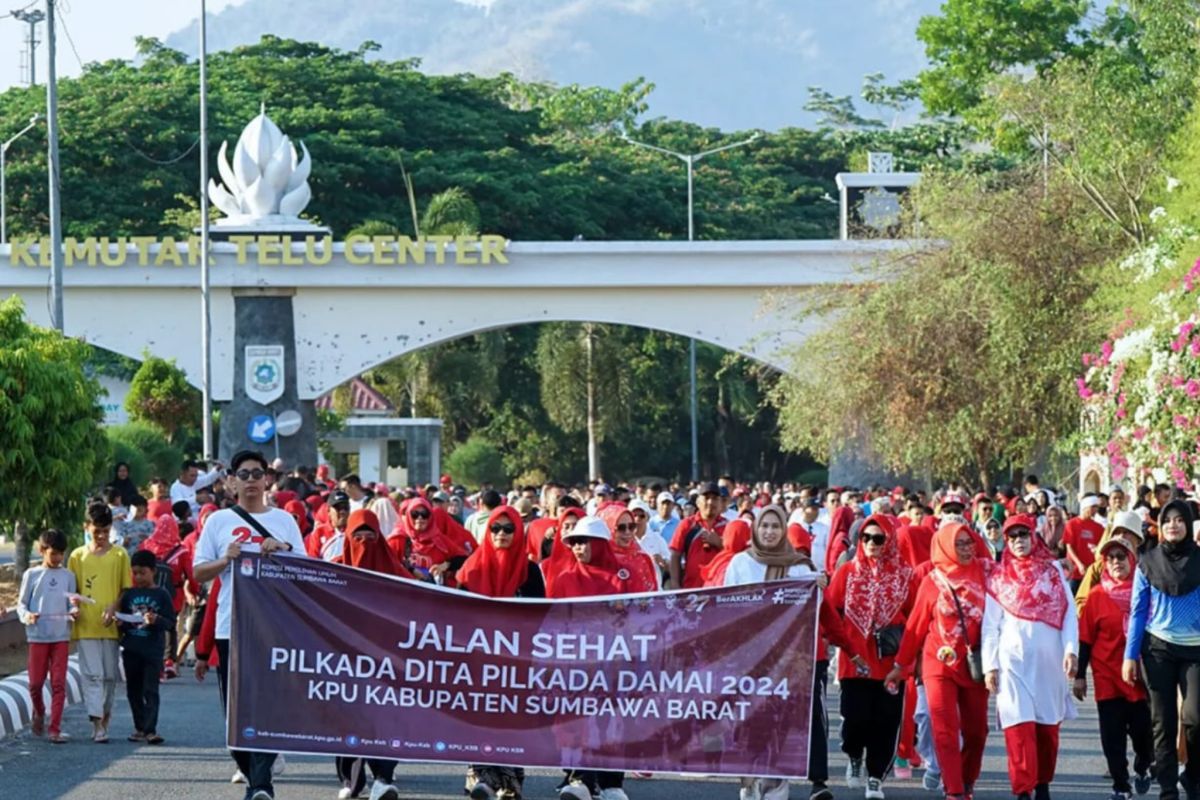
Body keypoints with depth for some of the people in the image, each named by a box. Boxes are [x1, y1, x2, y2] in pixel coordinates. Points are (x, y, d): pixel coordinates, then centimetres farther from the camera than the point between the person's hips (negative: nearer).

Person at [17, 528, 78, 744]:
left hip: (61, 636, 1)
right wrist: (26, 616, -17)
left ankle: (55, 729, -3)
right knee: (36, 682, 4)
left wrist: (74, 611, -14)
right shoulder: (32, 575, 2)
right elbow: (21, 603, 4)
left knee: (59, 683, -3)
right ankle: (39, 713, 34)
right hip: (38, 635, -1)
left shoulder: (68, 576, 7)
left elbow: (72, 604, 9)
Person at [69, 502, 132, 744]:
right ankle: (97, 723, -12)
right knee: (93, 674, -8)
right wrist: (73, 609, -11)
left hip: (110, 626, 1)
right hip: (85, 626, -1)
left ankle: (105, 716, 21)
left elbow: (126, 589, 5)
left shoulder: (120, 555, 4)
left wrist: (114, 607, -12)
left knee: (109, 676, 6)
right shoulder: (78, 556, 5)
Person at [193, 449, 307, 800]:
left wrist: (282, 549, -7)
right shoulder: (219, 521, 10)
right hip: (231, 626, 1)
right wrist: (226, 559, -9)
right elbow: (199, 573, 8)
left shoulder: (284, 520, 12)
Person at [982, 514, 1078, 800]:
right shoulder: (999, 578, 7)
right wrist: (990, 666, -1)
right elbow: (990, 625, 6)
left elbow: (1069, 614, 3)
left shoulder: (1053, 570, 8)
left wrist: (1071, 649, -8)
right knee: (1020, 726, -10)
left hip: (1049, 659, 1)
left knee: (1048, 726, 6)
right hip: (1013, 661, -1)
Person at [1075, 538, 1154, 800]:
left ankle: (1142, 767, 32)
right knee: (1113, 735, 0)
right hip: (1107, 676, 0)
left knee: (1143, 729, 2)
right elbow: (1085, 639, 1)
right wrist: (1080, 676, -1)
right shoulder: (1097, 595, -2)